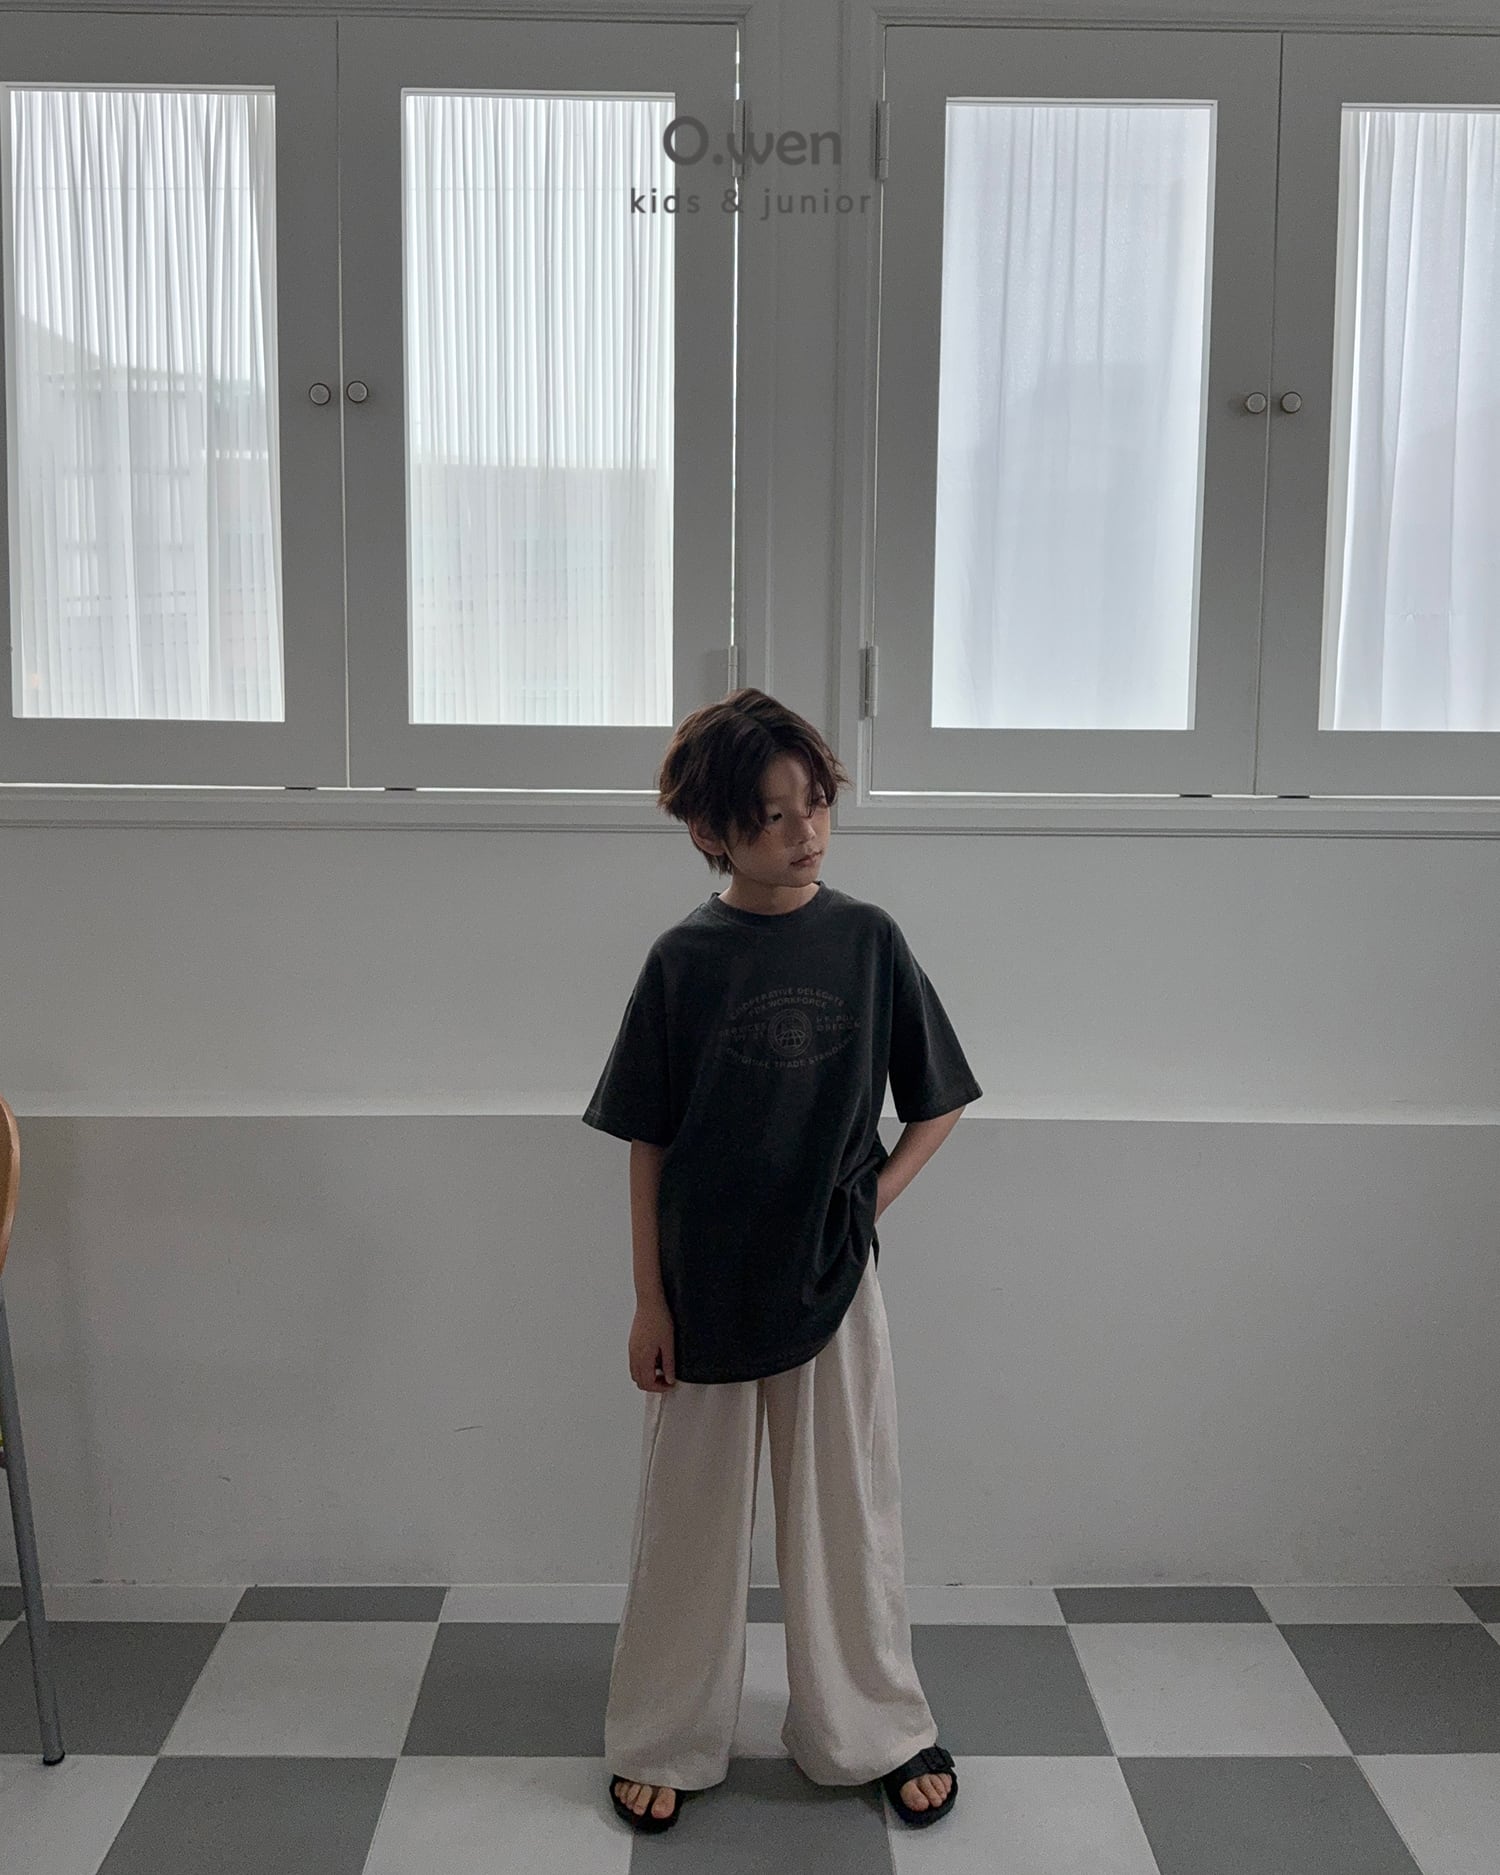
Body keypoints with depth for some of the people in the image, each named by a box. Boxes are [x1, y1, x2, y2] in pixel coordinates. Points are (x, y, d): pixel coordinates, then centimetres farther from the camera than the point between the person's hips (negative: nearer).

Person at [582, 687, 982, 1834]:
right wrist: (650, 1302, -4)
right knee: (691, 1520, 13)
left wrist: (868, 1199, -6)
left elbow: (938, 1105, 4)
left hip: (832, 1277, 1)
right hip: (706, 1286, 0)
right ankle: (664, 1743, 32)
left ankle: (881, 1731, 33)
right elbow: (648, 1147, -3)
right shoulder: (684, 961, -8)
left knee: (849, 1510, 14)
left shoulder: (867, 940, -5)